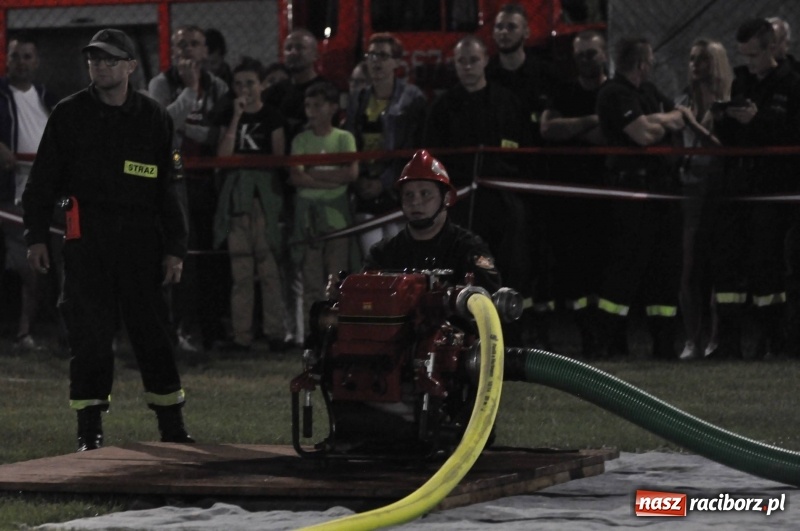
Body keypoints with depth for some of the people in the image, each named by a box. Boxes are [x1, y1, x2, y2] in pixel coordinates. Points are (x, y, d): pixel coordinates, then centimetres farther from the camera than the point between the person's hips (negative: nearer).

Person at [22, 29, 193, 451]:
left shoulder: (153, 118, 7)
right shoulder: (68, 115, 6)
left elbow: (171, 186, 8)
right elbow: (43, 179, 8)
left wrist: (175, 248, 3)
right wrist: (36, 236, 0)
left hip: (142, 239, 1)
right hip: (86, 238, 0)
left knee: (153, 332, 2)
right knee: (89, 336, -3)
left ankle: (172, 428, 9)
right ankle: (89, 430, 4)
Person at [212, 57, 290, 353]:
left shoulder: (272, 117, 4)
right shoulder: (230, 117, 13)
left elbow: (279, 159, 4)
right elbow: (222, 156, 0)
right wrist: (237, 118, -4)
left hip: (264, 194, -3)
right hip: (236, 194, 3)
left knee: (267, 265, -9)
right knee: (240, 269, 3)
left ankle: (275, 332, -7)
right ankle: (241, 335, 4)